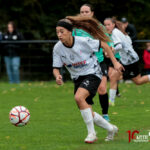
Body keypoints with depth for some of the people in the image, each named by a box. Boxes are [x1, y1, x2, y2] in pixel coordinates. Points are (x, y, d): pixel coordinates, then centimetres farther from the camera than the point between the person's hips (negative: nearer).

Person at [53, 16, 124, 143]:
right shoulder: (58, 48, -10)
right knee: (88, 114, 4)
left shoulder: (83, 41, -21)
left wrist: (115, 62, -5)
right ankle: (111, 129, 31)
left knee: (79, 97, -31)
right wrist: (57, 76, -30)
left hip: (92, 74, -6)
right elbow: (56, 68, -6)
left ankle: (92, 133, -19)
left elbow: (103, 44, -7)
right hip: (78, 78, 6)